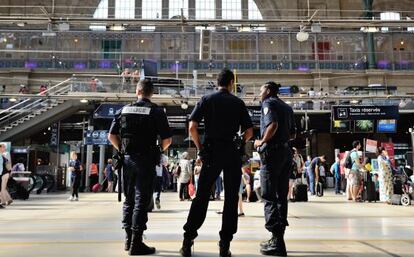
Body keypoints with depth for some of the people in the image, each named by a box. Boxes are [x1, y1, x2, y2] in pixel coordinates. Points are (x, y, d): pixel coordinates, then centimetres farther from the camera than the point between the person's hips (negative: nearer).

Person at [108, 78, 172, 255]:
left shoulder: (124, 110, 7)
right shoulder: (156, 111, -5)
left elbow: (111, 136, 7)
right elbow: (167, 139, -8)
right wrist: (160, 150, 11)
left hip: (127, 159, 4)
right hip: (146, 160, -4)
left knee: (129, 200, 15)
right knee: (141, 201, 0)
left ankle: (128, 239, 23)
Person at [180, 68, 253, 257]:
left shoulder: (206, 100, 5)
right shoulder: (238, 103, 6)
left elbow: (192, 127, -5)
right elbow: (249, 132, 3)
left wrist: (200, 148, 5)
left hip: (211, 152, 0)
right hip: (232, 153, 0)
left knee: (201, 197, 6)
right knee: (231, 198, 6)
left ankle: (187, 241, 5)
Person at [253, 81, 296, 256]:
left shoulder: (268, 103, -3)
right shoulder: (287, 107, 20)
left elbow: (273, 124, -20)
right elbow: (293, 134, 19)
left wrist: (262, 142, -8)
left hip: (272, 151, -8)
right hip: (286, 151, 8)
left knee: (269, 196, -6)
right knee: (281, 195, 11)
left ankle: (277, 242, -9)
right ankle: (278, 238, 17)